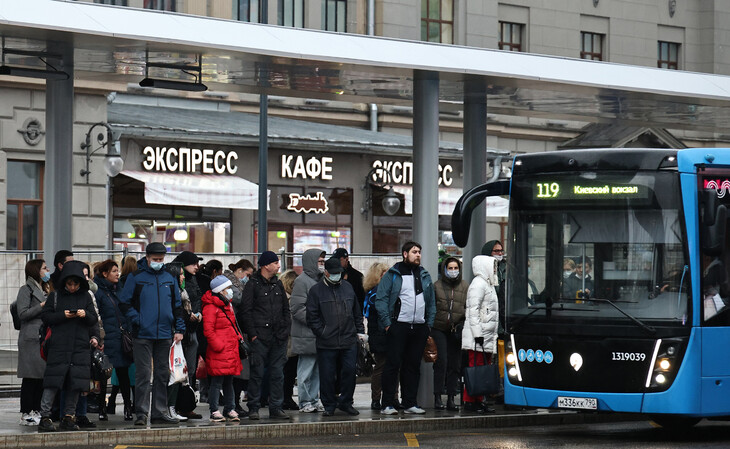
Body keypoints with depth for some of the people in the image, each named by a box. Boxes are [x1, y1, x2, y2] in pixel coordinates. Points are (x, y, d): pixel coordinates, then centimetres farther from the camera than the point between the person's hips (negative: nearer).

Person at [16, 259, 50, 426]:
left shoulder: (40, 290, 22)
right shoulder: (26, 289, -5)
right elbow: (23, 313, -13)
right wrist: (42, 307, -16)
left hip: (42, 338, 9)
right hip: (31, 339, -9)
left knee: (41, 376, 6)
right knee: (30, 377, -8)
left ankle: (36, 412, 10)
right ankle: (26, 414, -7)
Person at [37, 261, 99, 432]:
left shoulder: (86, 296, 11)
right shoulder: (56, 296, 6)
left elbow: (94, 319, 10)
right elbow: (45, 316, 3)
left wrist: (86, 315, -11)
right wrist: (62, 316, -11)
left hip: (80, 346, 3)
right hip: (59, 346, -3)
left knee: (76, 383, 1)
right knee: (53, 382, -9)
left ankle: (68, 417, 9)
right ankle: (44, 417, -7)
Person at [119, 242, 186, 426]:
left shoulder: (169, 278, 12)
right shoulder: (136, 278, 0)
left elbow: (177, 306, 16)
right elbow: (124, 303, 0)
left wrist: (179, 329, 8)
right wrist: (137, 320, -11)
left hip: (165, 335, 4)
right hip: (143, 334, -4)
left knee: (163, 374, 8)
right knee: (143, 374, -5)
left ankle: (160, 411, 14)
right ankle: (141, 412, -2)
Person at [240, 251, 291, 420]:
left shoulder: (278, 284, 15)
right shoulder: (253, 284, -3)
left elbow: (286, 309, 21)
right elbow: (246, 311, -6)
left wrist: (286, 329, 10)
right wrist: (252, 334, -11)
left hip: (279, 338, 6)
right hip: (260, 337, -6)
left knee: (277, 373, 5)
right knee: (257, 373, -3)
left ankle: (276, 408, 11)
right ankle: (253, 408, 4)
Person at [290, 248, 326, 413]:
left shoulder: (320, 280, 18)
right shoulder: (301, 281, -9)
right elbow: (297, 308, -15)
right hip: (306, 335, -8)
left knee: (317, 370, 10)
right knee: (306, 370, -3)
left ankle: (314, 401, 16)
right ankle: (305, 403, 2)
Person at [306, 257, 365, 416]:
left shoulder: (348, 287, 14)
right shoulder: (316, 290, 2)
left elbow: (357, 312, 20)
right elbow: (312, 316, -1)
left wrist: (360, 331, 15)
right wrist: (322, 332, -8)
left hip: (349, 341, 3)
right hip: (326, 343, -3)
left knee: (349, 371, 1)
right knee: (327, 375, 1)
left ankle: (346, 402, 15)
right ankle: (329, 405, 12)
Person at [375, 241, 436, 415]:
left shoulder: (425, 276, 16)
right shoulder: (392, 275, 1)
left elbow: (431, 302, 19)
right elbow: (381, 299, -4)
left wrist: (429, 324, 8)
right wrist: (387, 323, -11)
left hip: (419, 328, 5)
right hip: (398, 326, -5)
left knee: (413, 365, 8)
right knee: (393, 364, -5)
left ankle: (410, 403, 13)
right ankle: (388, 404, -4)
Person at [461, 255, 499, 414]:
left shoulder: (488, 285, 22)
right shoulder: (478, 284, -10)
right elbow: (473, 311, -16)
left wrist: (494, 334, 23)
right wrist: (478, 334, -21)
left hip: (487, 338, 10)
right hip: (477, 338, -10)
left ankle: (478, 401, 12)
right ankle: (470, 401, -9)